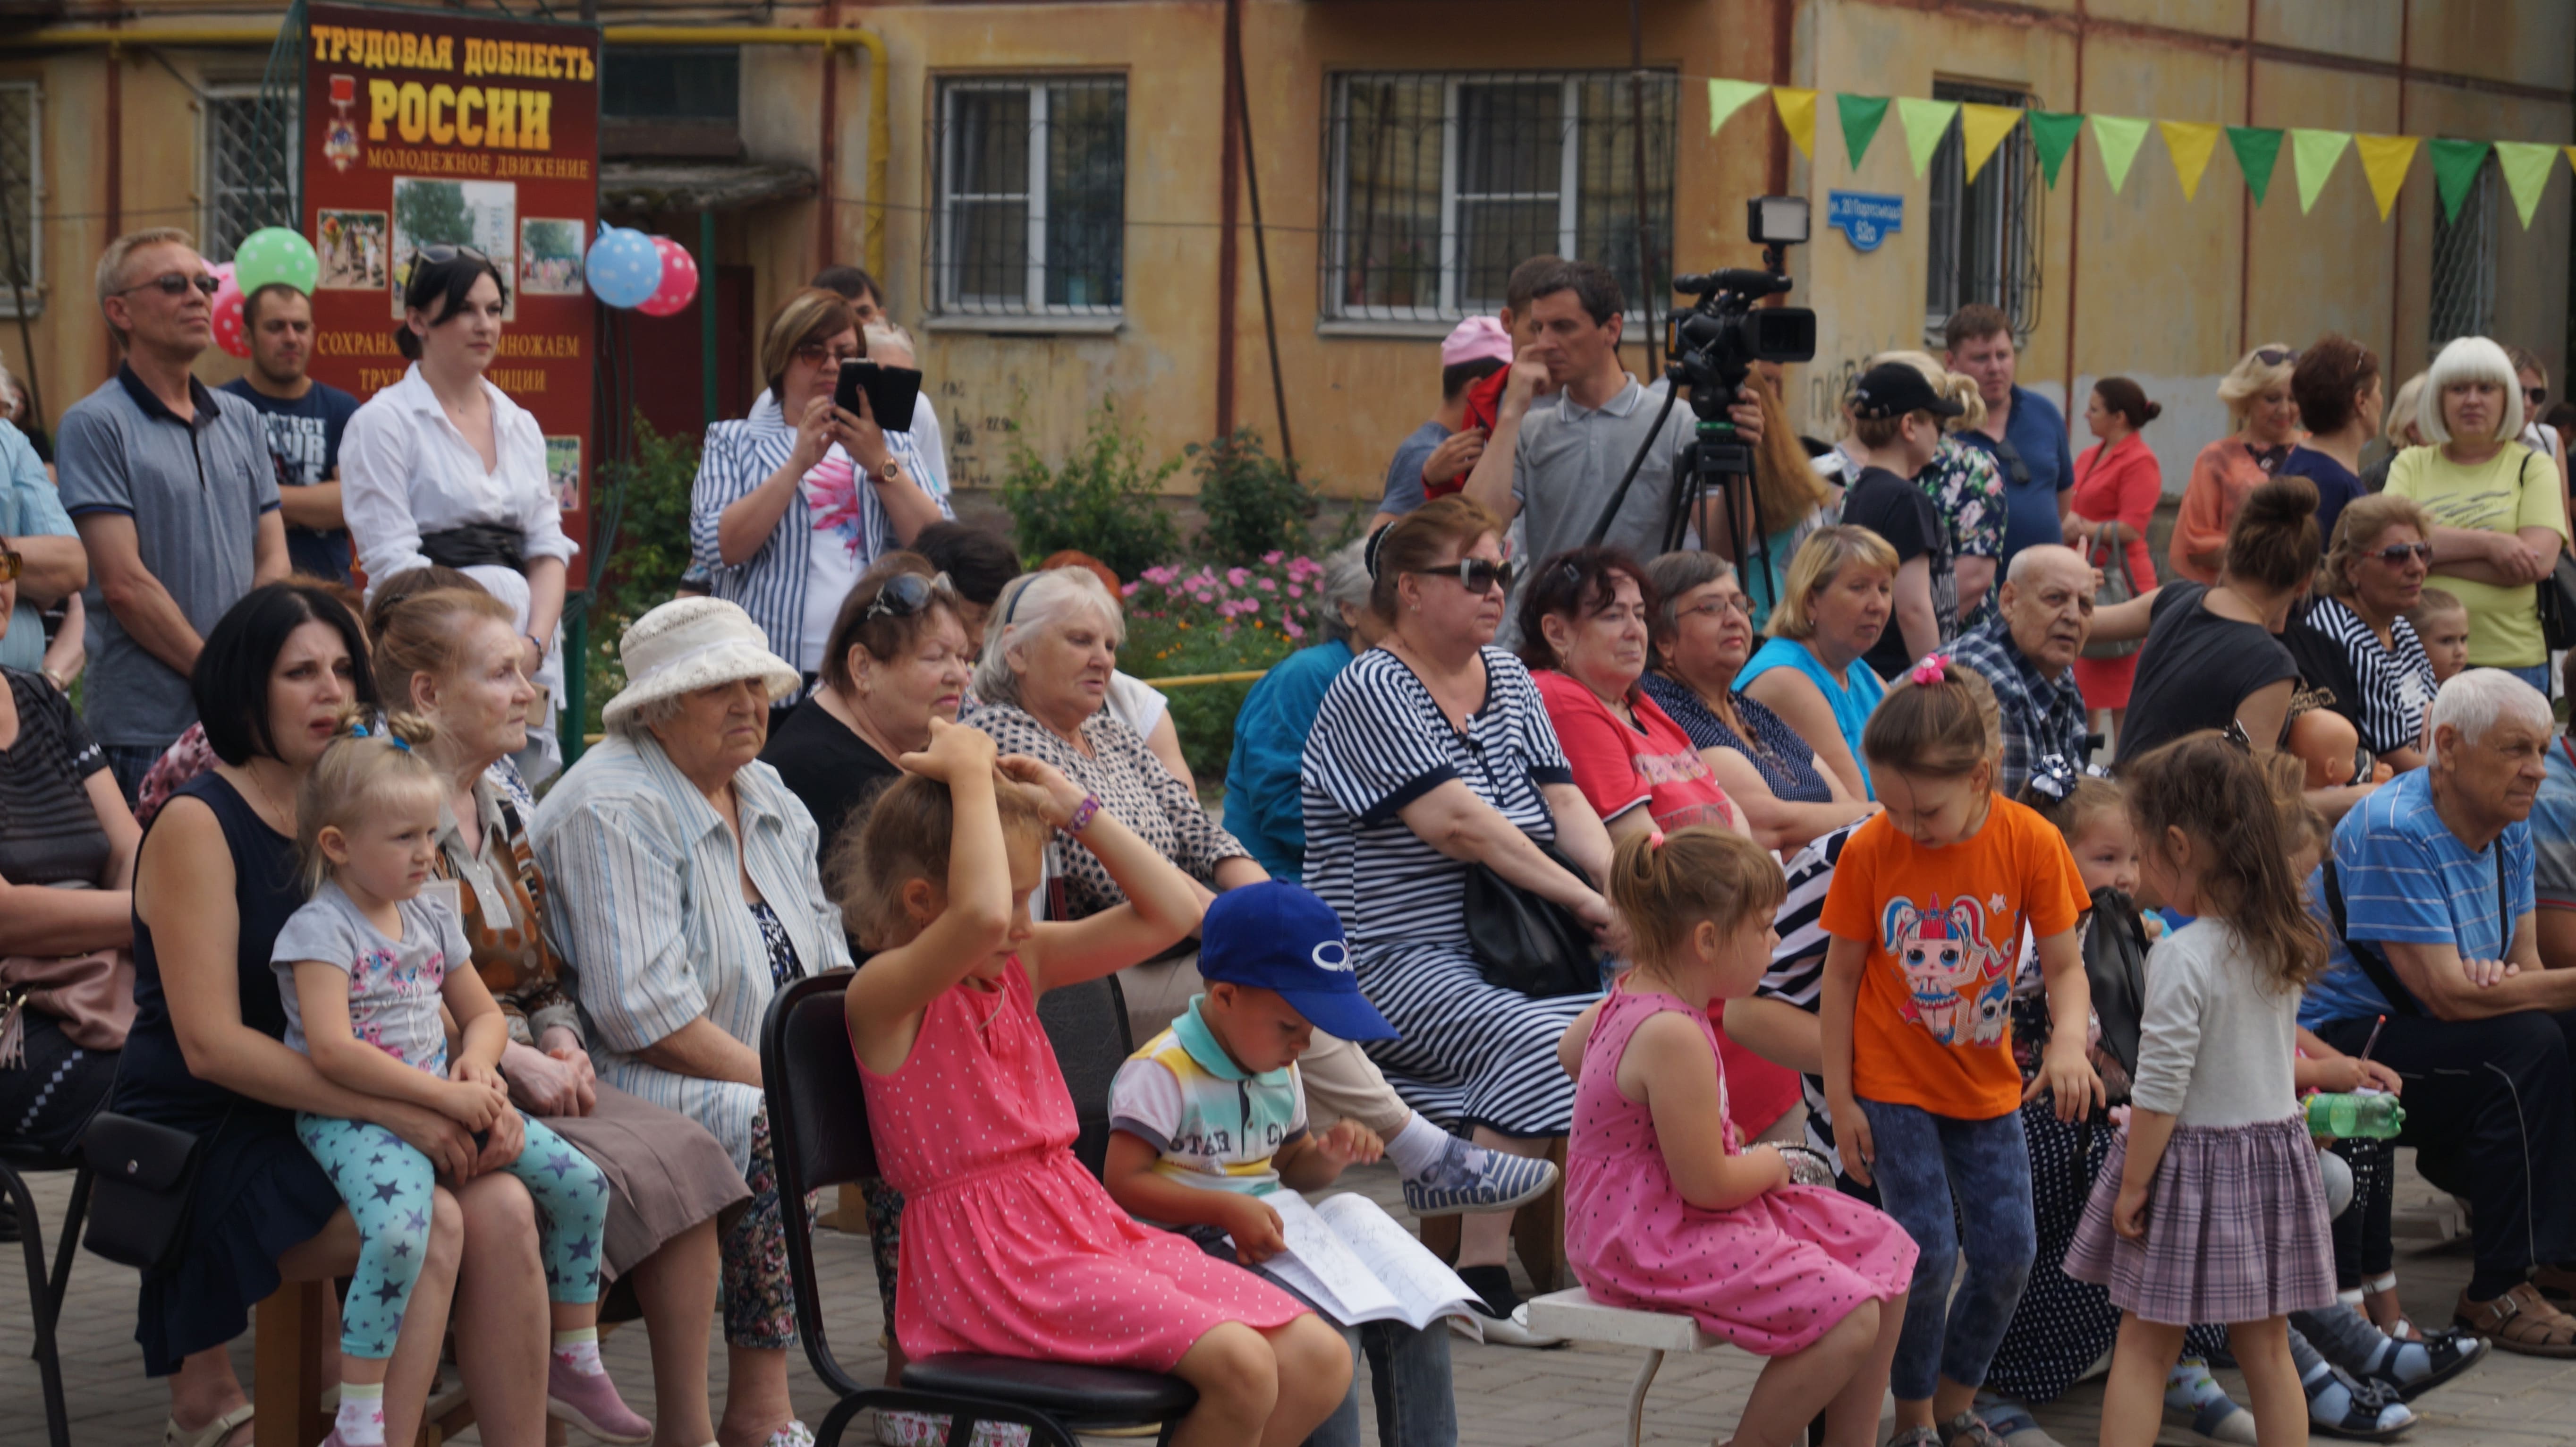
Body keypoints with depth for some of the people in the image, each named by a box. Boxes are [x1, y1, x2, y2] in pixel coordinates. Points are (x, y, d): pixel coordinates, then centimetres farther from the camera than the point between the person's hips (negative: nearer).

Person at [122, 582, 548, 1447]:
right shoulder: (198, 826, -10)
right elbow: (210, 1044, -18)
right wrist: (396, 1111, -24)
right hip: (200, 1140, -6)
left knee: (502, 1207, -21)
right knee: (429, 1223, -29)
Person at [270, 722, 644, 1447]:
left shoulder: (431, 920, 13)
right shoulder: (318, 930, -11)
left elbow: (483, 1013, 22)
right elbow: (332, 1049, -22)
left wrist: (478, 1066, -3)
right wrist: (444, 1095, -23)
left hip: (441, 1102, 8)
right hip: (350, 1115, -8)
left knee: (582, 1183, 0)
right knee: (399, 1231, -36)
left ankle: (576, 1363, 17)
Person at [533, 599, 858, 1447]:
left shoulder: (768, 798, 14)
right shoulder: (613, 811, -14)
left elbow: (826, 964, 17)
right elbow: (644, 1010, -22)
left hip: (771, 1071, 9)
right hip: (636, 1084, -9)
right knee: (773, 1135, -35)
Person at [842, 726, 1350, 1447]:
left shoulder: (1023, 966, 14)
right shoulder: (884, 994, -10)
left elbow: (1174, 911, 14)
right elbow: (982, 916, -31)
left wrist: (1074, 808, 8)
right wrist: (972, 777, -19)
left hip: (1085, 1220, 9)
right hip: (990, 1255, -9)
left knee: (1318, 1360, -5)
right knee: (1238, 1364, -25)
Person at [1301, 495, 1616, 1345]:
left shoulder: (1507, 678, 18)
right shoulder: (1371, 693, -8)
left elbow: (1563, 801, 10)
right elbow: (1457, 824, -17)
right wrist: (1582, 900, -18)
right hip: (1392, 962, -7)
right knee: (1539, 1043, -32)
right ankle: (1481, 1283, -26)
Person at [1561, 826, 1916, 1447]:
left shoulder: (1634, 992, 6)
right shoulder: (1673, 1036, -26)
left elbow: (1573, 1047, 29)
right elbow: (1706, 1185, -24)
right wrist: (1768, 1164, -2)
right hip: (1652, 1245, -11)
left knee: (1886, 1254, 9)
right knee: (1849, 1315, -23)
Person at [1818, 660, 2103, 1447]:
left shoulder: (2029, 841, -13)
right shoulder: (1869, 852, -13)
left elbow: (2064, 966, -8)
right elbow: (1843, 974, -5)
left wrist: (2068, 1041, -28)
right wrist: (1840, 1098, -6)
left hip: (1987, 1083, 2)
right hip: (1895, 1087, -2)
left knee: (2009, 1249, 1)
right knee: (1928, 1250, -9)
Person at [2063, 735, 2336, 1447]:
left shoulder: (2182, 956, -20)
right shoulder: (2284, 947, 2)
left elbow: (2161, 1088, -19)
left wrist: (2132, 1184, -12)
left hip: (2193, 1158, -6)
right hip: (2276, 1145, 6)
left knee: (2143, 1343, 4)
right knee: (2266, 1347, 12)